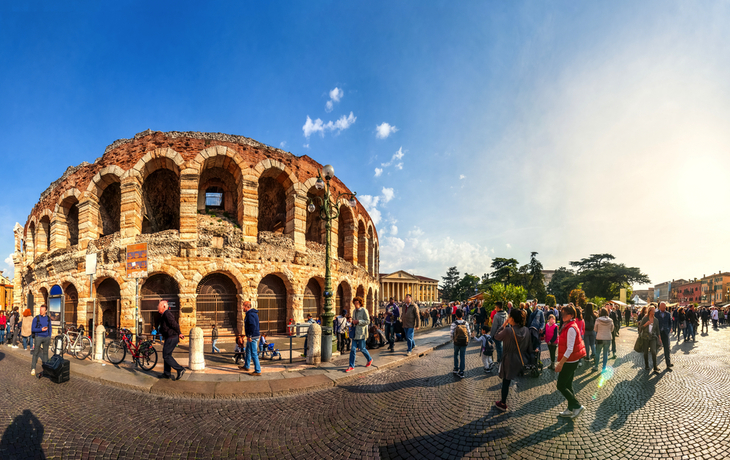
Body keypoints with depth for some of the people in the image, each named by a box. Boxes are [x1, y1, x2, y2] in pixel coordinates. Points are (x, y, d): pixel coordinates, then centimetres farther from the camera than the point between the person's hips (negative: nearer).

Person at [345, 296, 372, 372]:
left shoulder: (364, 311, -9)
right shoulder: (354, 311, 13)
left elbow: (368, 321, -12)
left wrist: (358, 321, -19)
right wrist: (353, 322, 8)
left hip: (361, 332, -6)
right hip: (355, 332, 6)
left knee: (362, 348, 4)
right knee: (353, 349, 3)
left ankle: (369, 359, 30)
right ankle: (351, 366, 8)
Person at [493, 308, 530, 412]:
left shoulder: (508, 330, -23)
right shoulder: (526, 330, -6)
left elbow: (497, 337, -6)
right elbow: (528, 346, 5)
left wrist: (503, 325, -4)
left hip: (509, 360, -5)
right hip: (521, 360, 5)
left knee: (506, 381, 7)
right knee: (507, 380, 24)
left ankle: (503, 404, 19)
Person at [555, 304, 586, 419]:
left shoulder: (571, 328, -22)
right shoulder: (567, 326, 8)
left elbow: (569, 349, -25)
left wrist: (560, 363, -23)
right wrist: (561, 362, 20)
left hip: (570, 361, -10)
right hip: (570, 361, 10)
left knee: (561, 386, -1)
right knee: (568, 385, 17)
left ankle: (577, 406, 8)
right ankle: (571, 409, 27)